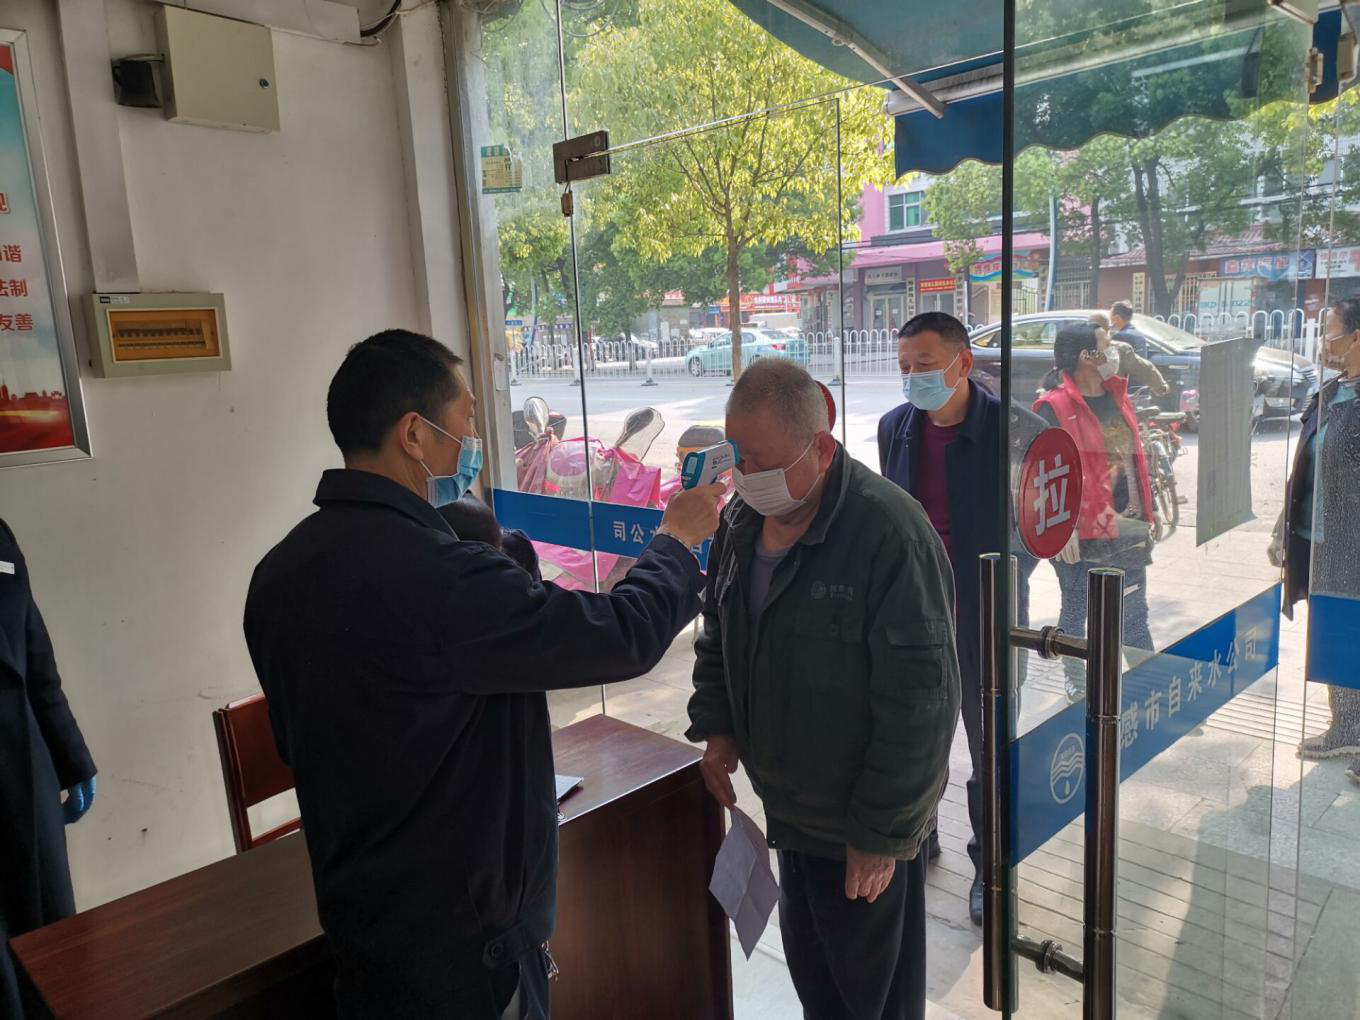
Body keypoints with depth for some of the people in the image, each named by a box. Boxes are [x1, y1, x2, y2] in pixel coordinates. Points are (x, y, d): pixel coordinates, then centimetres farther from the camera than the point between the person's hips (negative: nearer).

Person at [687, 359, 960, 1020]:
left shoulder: (890, 534, -25)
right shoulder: (743, 518, -1)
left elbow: (919, 702, -23)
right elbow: (717, 633, 15)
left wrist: (882, 832, -17)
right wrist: (715, 727, 3)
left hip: (866, 826, -7)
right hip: (789, 808, 7)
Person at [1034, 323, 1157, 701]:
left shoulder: (1117, 395, 8)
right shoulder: (1054, 407, -13)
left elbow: (1134, 457, 16)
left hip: (1128, 529, 6)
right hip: (1082, 533, -6)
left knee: (1134, 618, 16)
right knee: (1076, 613, 12)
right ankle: (1077, 686, 28)